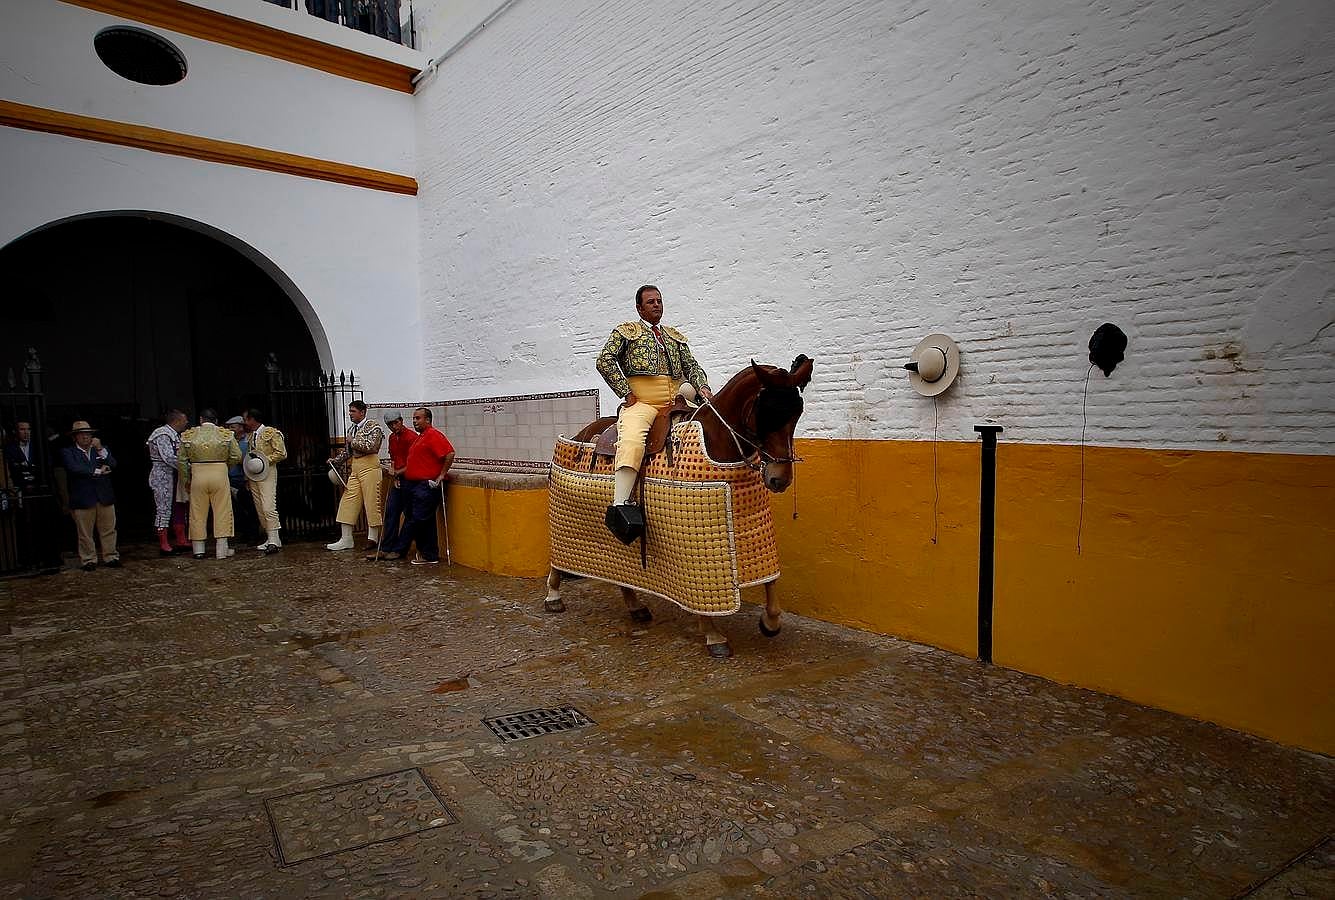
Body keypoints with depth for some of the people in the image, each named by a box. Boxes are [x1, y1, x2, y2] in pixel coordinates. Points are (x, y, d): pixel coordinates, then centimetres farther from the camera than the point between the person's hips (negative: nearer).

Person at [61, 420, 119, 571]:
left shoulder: (101, 450, 15)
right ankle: (88, 560, 11)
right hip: (83, 499, -2)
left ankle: (110, 557, 13)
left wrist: (100, 449, -10)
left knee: (108, 530, 5)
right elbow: (74, 468, -13)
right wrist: (97, 471, -9)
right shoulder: (68, 452, 5)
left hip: (105, 497, 3)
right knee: (85, 533, 2)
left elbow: (113, 465, -2)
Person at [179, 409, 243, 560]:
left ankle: (198, 550, 15)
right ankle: (222, 549, 5)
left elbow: (181, 461, 4)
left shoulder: (188, 435, 4)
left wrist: (186, 478, 15)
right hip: (220, 474, -1)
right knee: (222, 512, 5)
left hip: (198, 475, 1)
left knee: (198, 513, 11)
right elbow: (237, 457, -2)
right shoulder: (226, 434, 0)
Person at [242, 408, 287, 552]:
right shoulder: (250, 435, 17)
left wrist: (264, 460, -16)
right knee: (260, 509, 6)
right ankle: (269, 539, 11)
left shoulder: (271, 432, -4)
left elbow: (281, 453, -8)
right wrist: (247, 476, 18)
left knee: (268, 507, -16)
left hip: (267, 474, -8)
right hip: (253, 476, 8)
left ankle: (274, 541, -15)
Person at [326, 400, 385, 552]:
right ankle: (346, 540, 8)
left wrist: (353, 442, -8)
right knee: (348, 501, 3)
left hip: (369, 467, -8)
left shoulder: (373, 426, -5)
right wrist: (335, 461, 14)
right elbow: (347, 452, 27)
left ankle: (373, 538, 5)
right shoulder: (351, 430, 18)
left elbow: (370, 446, -19)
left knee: (372, 502, -4)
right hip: (355, 469, 8)